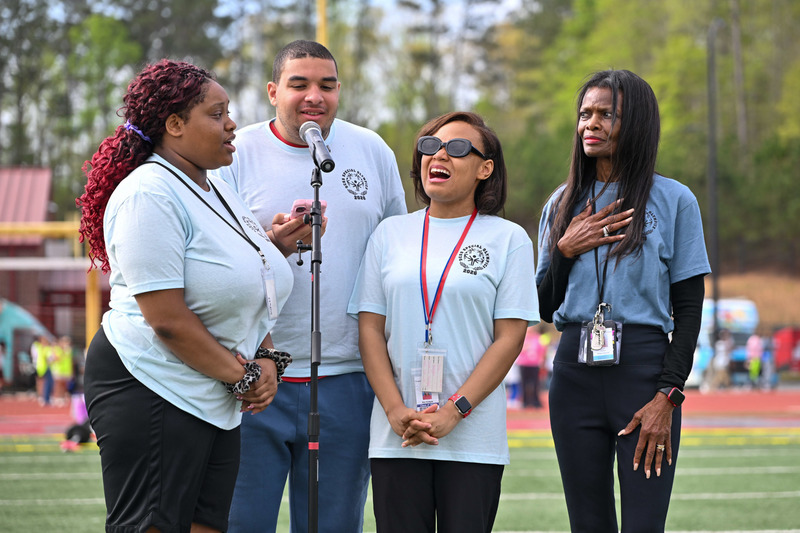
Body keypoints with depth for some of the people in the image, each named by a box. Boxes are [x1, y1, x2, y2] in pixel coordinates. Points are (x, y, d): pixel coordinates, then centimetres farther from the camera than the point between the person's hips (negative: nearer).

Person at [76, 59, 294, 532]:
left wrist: (266, 361, 2)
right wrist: (242, 376, -11)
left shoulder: (219, 193, 16)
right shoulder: (149, 195, -14)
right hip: (150, 391, -9)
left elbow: (249, 297, 22)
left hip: (217, 403, 9)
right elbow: (168, 320, -20)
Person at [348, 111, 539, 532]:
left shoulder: (508, 239, 3)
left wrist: (454, 412, -12)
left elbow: (509, 338, -2)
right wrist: (396, 411, -6)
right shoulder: (391, 233, 11)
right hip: (396, 436, 2)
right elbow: (370, 328, 7)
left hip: (473, 436, -2)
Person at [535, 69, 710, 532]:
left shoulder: (673, 200, 1)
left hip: (644, 368, -4)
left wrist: (668, 396, -11)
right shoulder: (563, 204, 14)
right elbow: (545, 307, 14)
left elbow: (689, 311, -1)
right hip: (576, 372, 4)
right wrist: (565, 250, -4)